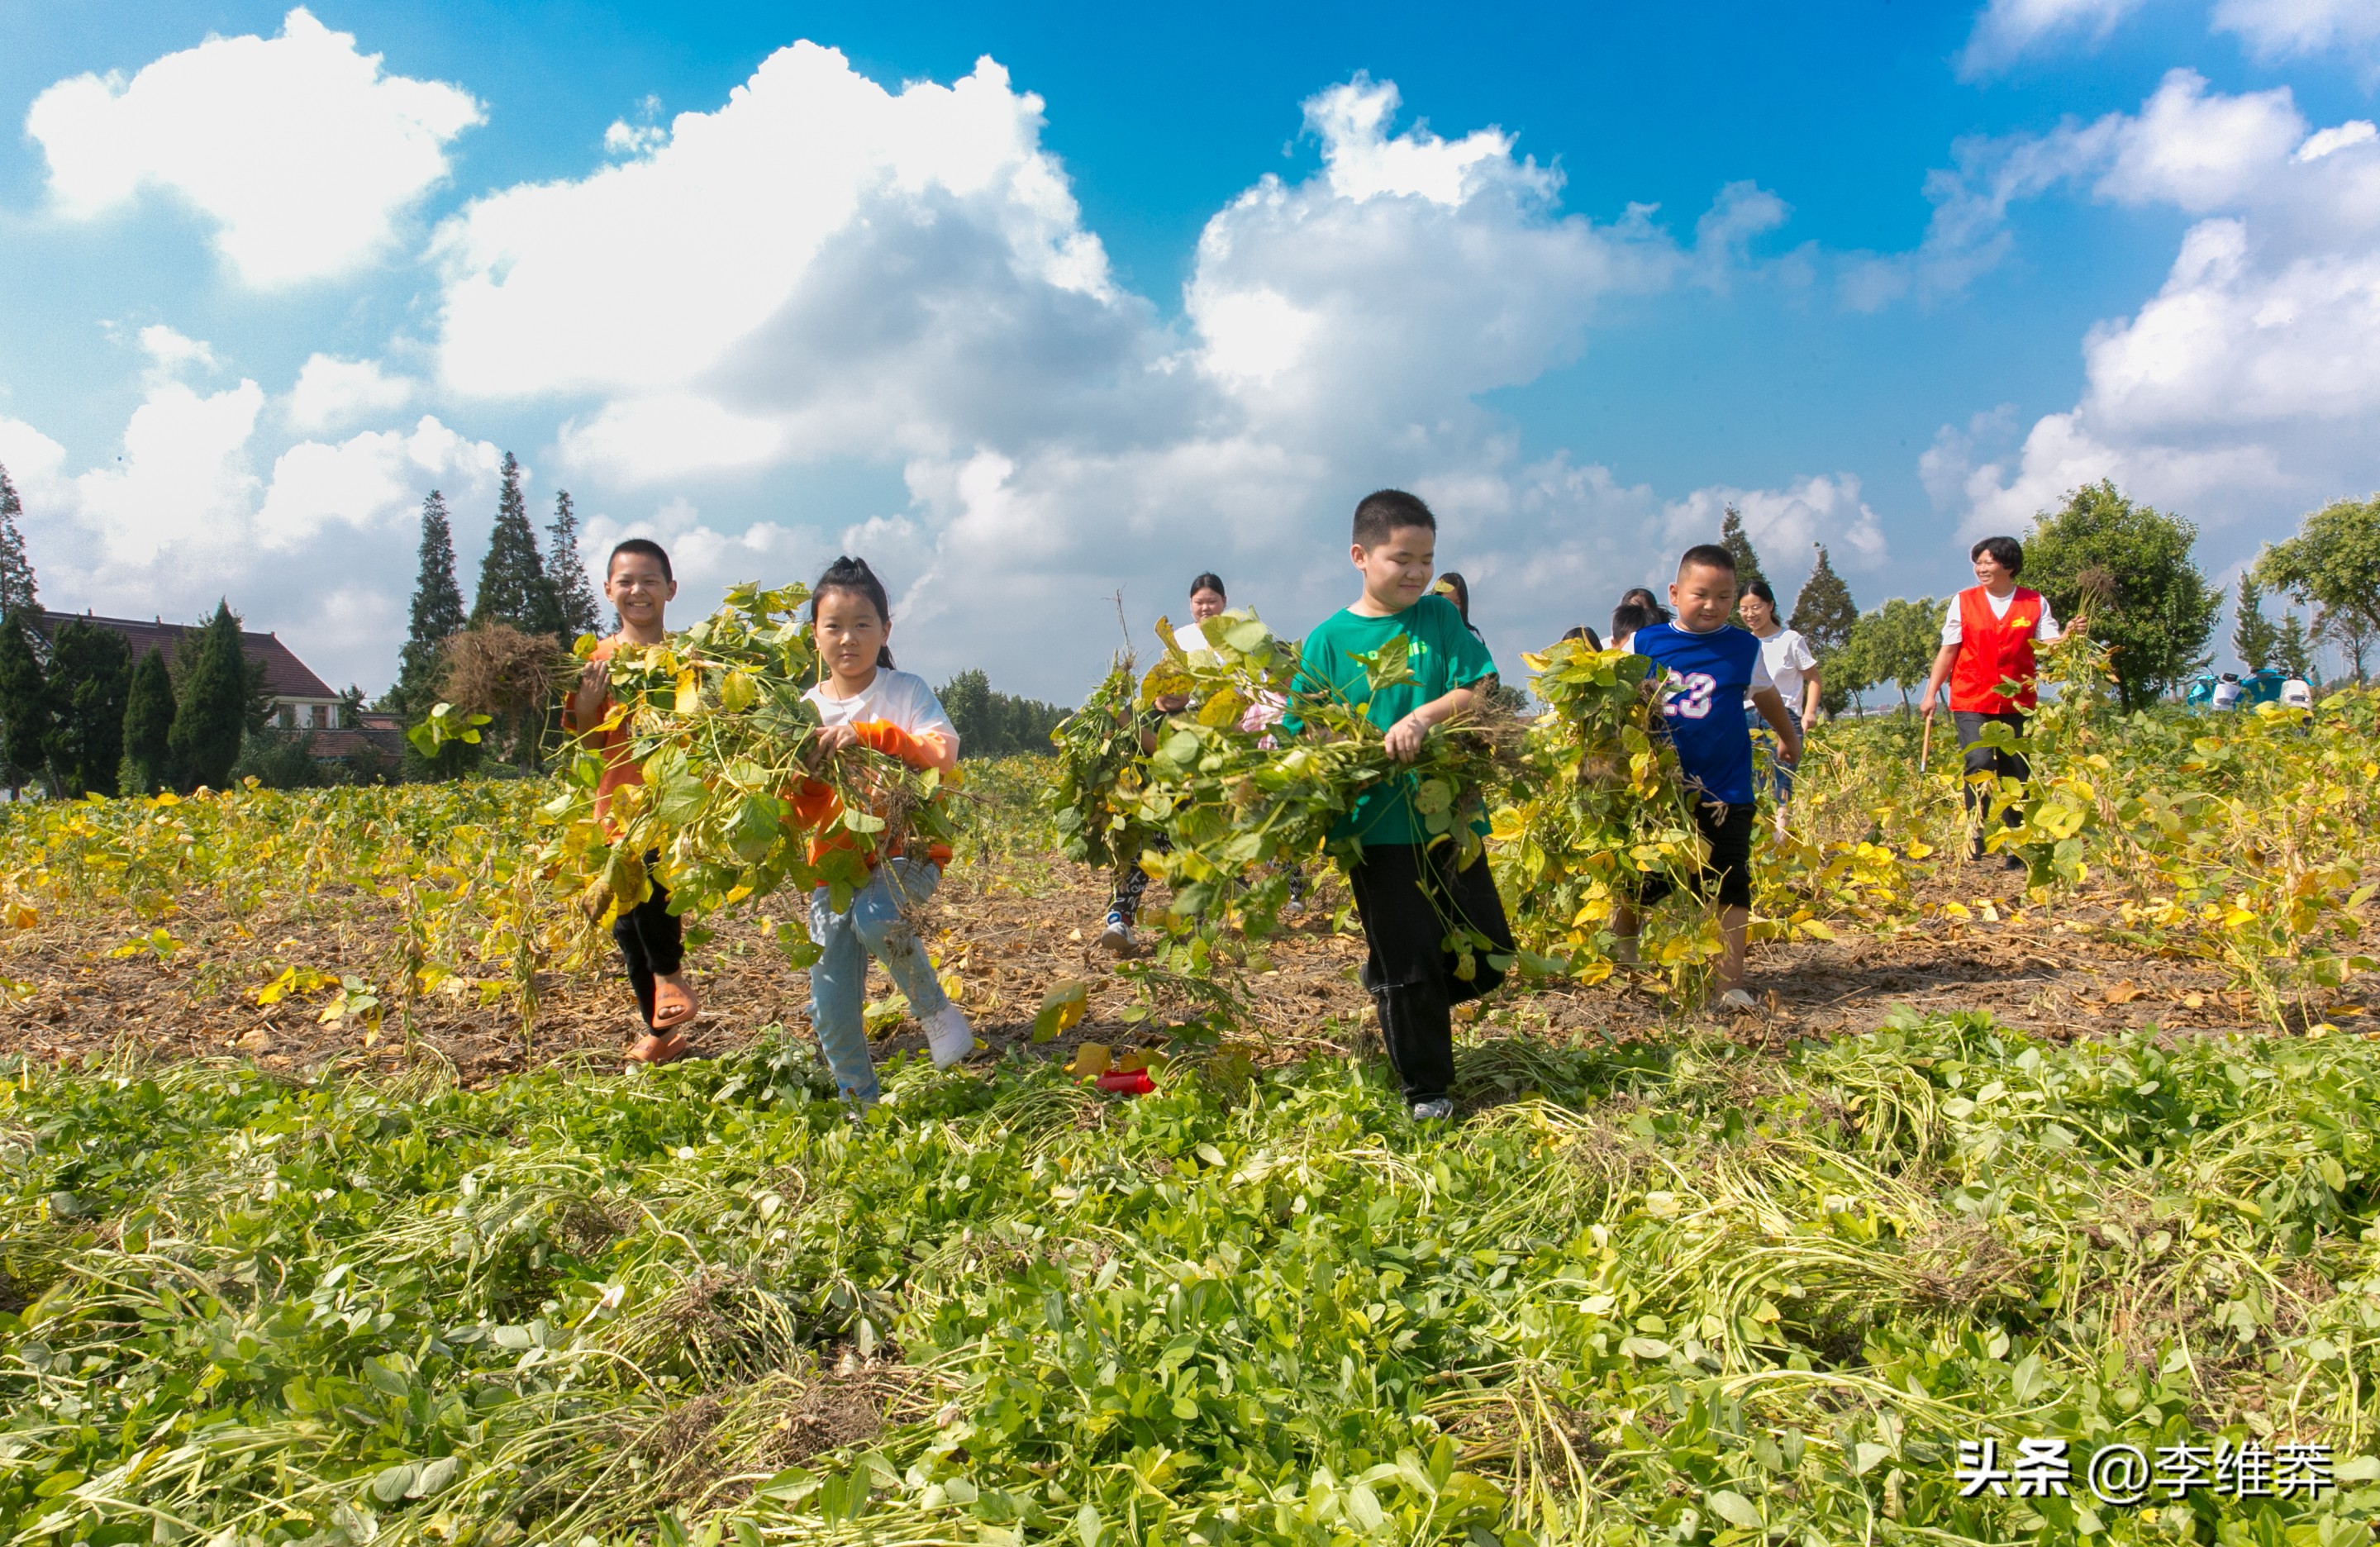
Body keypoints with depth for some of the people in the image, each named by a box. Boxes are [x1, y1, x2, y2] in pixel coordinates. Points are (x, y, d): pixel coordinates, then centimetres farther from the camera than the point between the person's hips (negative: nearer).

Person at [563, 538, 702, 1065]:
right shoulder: (597, 661, 7)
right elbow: (590, 741, 6)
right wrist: (587, 702, -13)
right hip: (619, 804, 4)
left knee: (647, 871, -32)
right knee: (626, 926, 10)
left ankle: (670, 976, -5)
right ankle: (661, 1031, 28)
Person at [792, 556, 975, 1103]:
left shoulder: (906, 691, -3)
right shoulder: (808, 707, 6)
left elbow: (943, 754, -20)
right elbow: (805, 810, 4)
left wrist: (869, 734, -29)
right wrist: (804, 786, -19)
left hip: (906, 849, -4)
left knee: (875, 919, -35)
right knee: (830, 1010, 1)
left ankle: (935, 1008, -7)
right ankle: (861, 1101, 24)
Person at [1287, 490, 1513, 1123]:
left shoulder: (1439, 616, 3)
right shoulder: (1330, 637, -2)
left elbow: (1480, 690, -4)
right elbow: (1304, 730, 0)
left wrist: (1425, 716, -20)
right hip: (1377, 827, -3)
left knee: (1487, 954, 10)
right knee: (1408, 962, 5)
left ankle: (1393, 984, 36)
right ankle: (1425, 1091, 23)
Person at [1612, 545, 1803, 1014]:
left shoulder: (1744, 648, 2)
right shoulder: (1645, 642, -2)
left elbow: (1766, 696, 21)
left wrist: (1789, 736, 38)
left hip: (1724, 793, 0)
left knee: (1729, 889, 1)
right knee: (1638, 885, 9)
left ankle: (1731, 985, 8)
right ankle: (1619, 967, 35)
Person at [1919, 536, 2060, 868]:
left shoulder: (2035, 603, 5)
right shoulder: (1964, 601, 5)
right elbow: (1948, 651, 7)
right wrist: (1930, 694, 3)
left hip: (2016, 702, 1)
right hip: (1971, 702, -1)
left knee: (2016, 773, 5)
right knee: (1979, 763, -20)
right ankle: (1975, 833, -7)